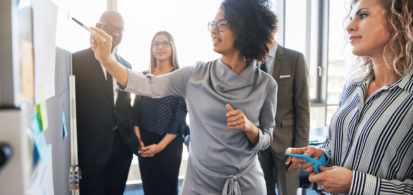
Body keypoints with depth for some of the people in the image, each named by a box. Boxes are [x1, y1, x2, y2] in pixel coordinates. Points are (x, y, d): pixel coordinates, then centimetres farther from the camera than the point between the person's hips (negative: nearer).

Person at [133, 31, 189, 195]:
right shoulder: (144, 76, 5)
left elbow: (180, 115, -8)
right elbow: (136, 109, 6)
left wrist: (161, 145, -11)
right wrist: (138, 140, -5)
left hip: (170, 142, -3)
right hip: (144, 142, 3)